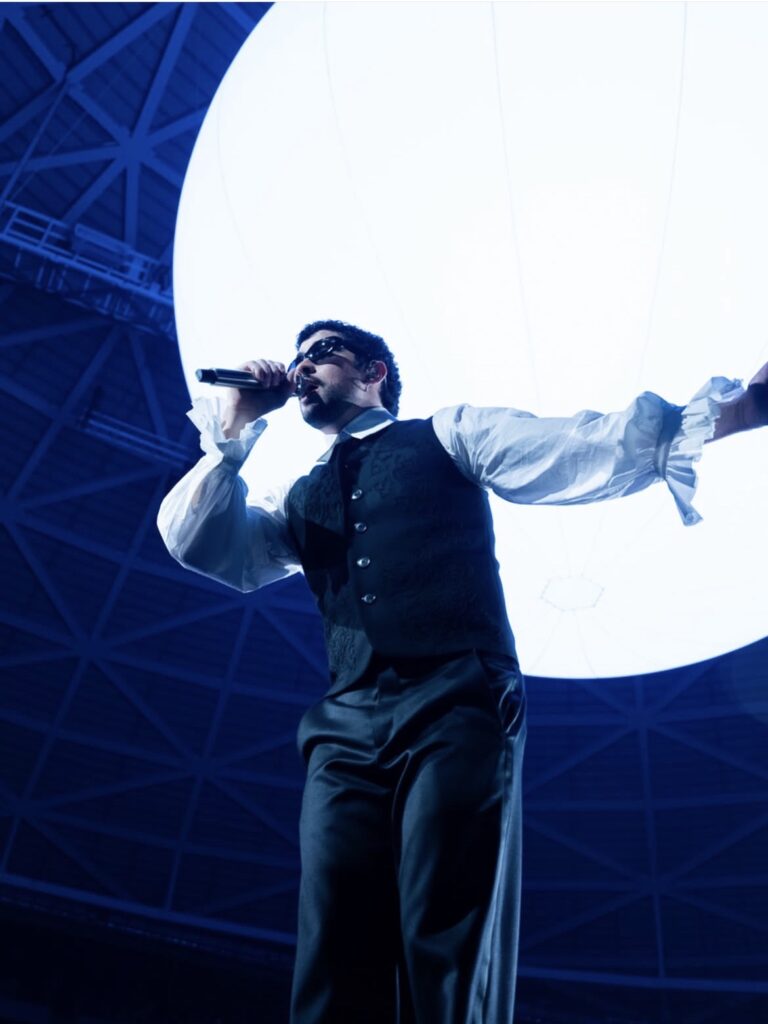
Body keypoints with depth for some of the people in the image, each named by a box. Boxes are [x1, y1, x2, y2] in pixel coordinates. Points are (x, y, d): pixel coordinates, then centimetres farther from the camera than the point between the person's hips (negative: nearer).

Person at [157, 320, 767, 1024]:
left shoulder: (448, 435, 18)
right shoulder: (298, 503, 28)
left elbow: (589, 452, 6)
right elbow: (197, 544, 15)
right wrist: (235, 425, 14)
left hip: (458, 707, -3)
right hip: (345, 729, 4)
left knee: (449, 962, -13)